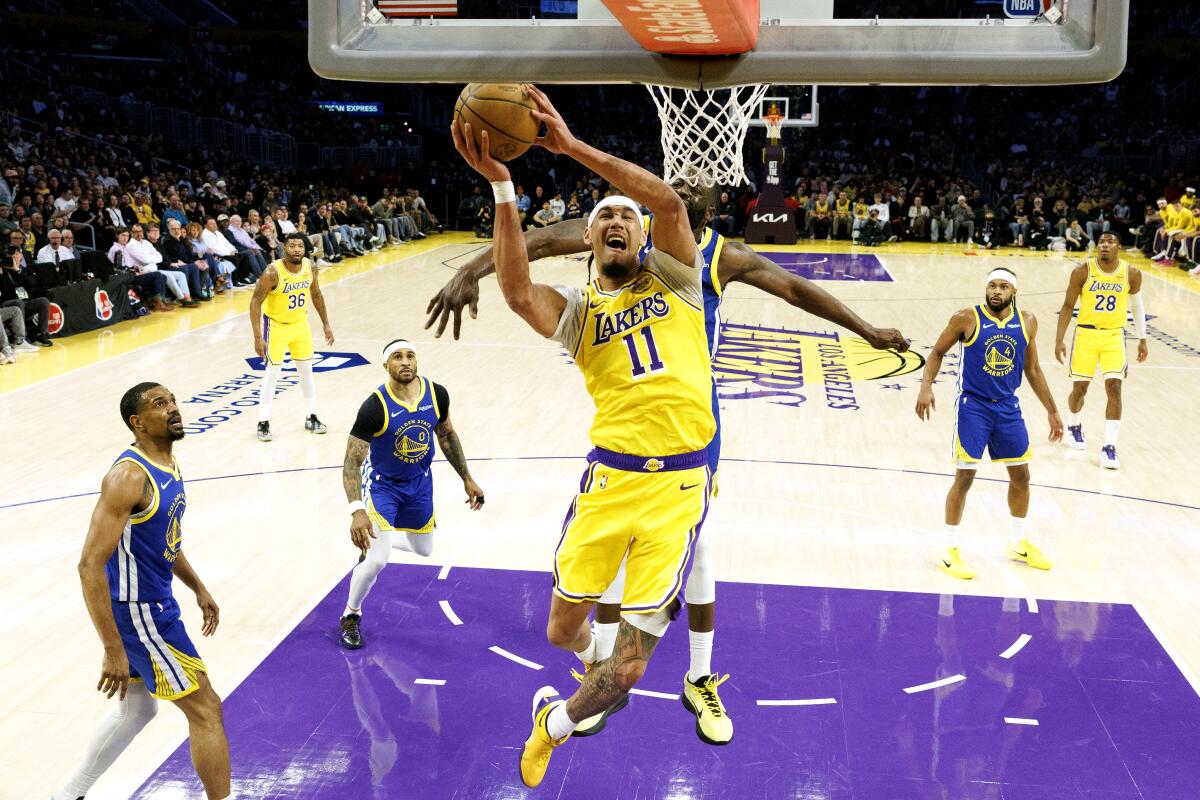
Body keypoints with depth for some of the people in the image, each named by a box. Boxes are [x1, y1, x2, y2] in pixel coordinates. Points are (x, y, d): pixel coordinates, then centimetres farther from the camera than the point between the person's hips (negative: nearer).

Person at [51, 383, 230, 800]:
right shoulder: (129, 476, -24)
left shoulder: (168, 465, 5)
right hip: (136, 613, -10)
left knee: (137, 707, 25)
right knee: (206, 709, -1)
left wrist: (198, 588, 22)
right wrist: (113, 651, -27)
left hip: (155, 602, 10)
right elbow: (90, 565, -27)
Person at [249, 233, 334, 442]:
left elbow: (316, 294, 6)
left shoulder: (311, 267, -11)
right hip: (276, 325, -5)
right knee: (273, 373, -5)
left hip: (301, 323, 5)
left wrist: (326, 324, 7)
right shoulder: (273, 272, -27)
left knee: (306, 371, 11)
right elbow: (255, 302, -22)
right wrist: (257, 337, -26)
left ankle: (311, 418, 23)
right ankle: (263, 423, 4)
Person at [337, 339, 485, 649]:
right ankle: (351, 616, 11)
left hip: (420, 481, 5)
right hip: (382, 483, -5)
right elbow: (352, 462, -26)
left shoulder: (437, 394, -16)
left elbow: (446, 435, 4)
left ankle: (376, 538, 50)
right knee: (377, 561, -17)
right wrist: (356, 510, -38)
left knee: (423, 549, 20)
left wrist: (467, 479, 6)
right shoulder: (375, 407, -30)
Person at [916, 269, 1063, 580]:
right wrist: (926, 386, -17)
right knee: (965, 477, -6)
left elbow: (1032, 369, 11)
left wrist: (1051, 410, 13)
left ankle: (1018, 543, 34)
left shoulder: (1027, 323, 1)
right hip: (972, 406, -5)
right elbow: (937, 352, -1)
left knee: (1021, 475, 13)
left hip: (1008, 407, 5)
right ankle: (950, 551, 7)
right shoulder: (967, 319, -11)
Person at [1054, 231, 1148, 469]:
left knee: (1114, 389, -10)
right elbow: (1068, 306, -3)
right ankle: (1073, 427, 38)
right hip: (1086, 334, -1)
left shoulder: (1131, 273, -3)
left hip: (1114, 336, 1)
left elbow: (1137, 305, 12)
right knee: (1079, 388, 6)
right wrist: (1059, 340, -7)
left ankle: (1109, 447, -5)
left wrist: (1142, 339, 13)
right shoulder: (1083, 271, -9)